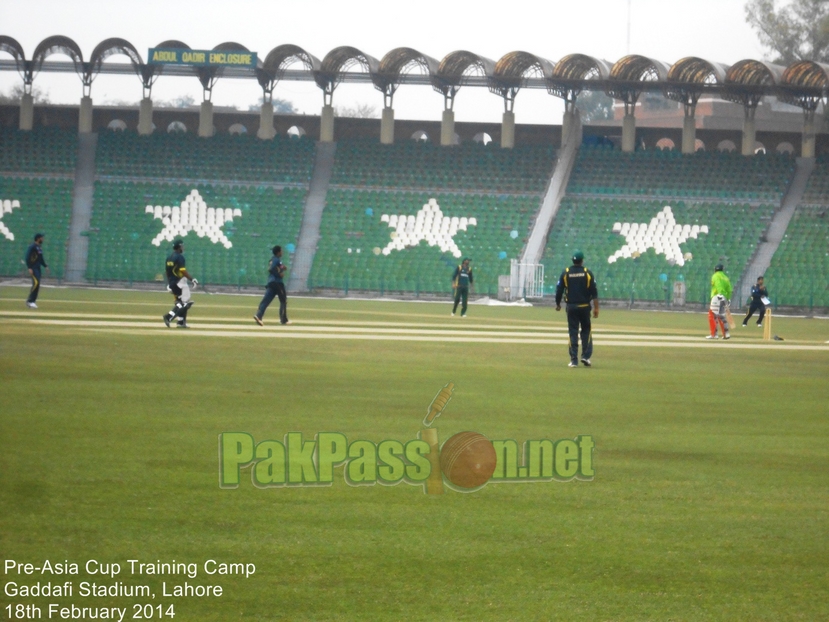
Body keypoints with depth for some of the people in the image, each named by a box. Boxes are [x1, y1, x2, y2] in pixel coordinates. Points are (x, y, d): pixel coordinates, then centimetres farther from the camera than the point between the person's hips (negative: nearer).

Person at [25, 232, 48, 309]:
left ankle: (32, 302, 10)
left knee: (37, 284, 6)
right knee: (36, 283, -19)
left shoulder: (40, 247, 16)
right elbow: (27, 257, -17)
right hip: (33, 268, -9)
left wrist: (45, 266, 18)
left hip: (38, 268, 9)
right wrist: (29, 268, -25)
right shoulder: (32, 246, -11)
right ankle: (30, 300, -15)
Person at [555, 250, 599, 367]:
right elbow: (594, 292, -6)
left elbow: (559, 290, 0)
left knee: (573, 332, 3)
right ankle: (586, 356, 1)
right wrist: (596, 308, -3)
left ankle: (574, 360, 0)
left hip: (571, 307, 0)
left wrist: (558, 304, 16)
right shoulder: (587, 273, -3)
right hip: (584, 306, 0)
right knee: (586, 331, 13)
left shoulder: (565, 273, -2)